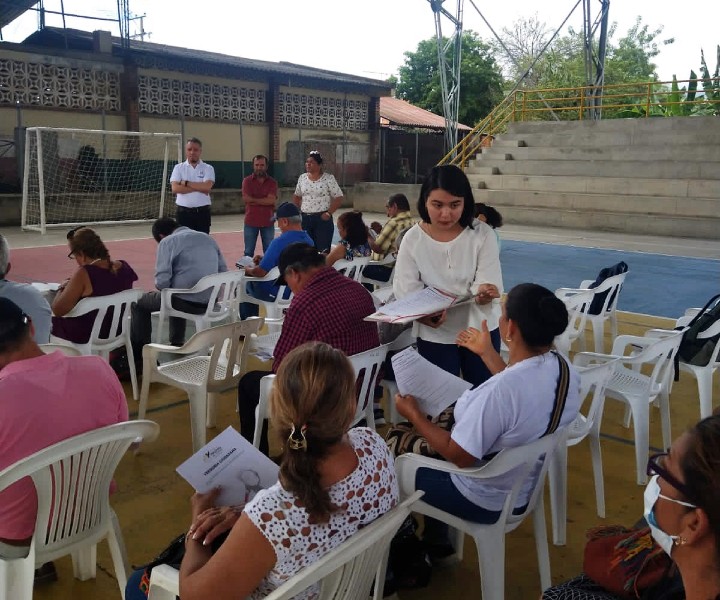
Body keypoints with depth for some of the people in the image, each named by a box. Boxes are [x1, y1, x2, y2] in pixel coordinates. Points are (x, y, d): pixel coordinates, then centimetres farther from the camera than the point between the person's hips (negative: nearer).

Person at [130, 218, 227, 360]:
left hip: (187, 302, -6)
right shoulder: (208, 238, 15)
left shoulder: (167, 241, -4)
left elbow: (162, 281, -13)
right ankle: (177, 344, 47)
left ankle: (138, 355, 24)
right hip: (212, 301, 7)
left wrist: (163, 288, 9)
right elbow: (223, 271, 11)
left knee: (140, 303, 20)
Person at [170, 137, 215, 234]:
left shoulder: (208, 168, 3)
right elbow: (175, 188, -11)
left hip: (202, 212, 0)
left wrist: (186, 183, -10)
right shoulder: (178, 168, 4)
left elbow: (207, 187, -15)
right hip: (184, 212, 0)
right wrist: (199, 188, -12)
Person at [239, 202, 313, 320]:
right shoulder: (309, 240, -2)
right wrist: (265, 259, 10)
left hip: (277, 293, -8)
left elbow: (260, 272, -24)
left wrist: (248, 270, -4)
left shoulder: (279, 242, -27)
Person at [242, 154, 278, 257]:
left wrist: (254, 200, -9)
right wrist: (264, 200, -6)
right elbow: (246, 199, -11)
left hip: (268, 222, 1)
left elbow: (272, 200, -11)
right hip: (251, 222, -1)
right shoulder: (247, 181, 3)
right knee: (248, 252, 4)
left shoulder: (272, 182, 4)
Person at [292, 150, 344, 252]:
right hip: (305, 218, 5)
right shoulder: (302, 178, 8)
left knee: (323, 251, -4)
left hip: (322, 218, -4)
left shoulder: (328, 178, -6)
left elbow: (339, 198, -5)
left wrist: (329, 213, -13)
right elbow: (297, 196, 20)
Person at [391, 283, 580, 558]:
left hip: (485, 501, -7)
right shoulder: (564, 367, -12)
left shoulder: (499, 390, -38)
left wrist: (413, 414, -14)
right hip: (526, 481, 8)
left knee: (392, 446, 10)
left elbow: (459, 456, -27)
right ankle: (436, 543, 34)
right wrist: (487, 353, 16)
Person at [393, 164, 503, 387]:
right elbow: (406, 292, -10)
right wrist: (425, 314, -31)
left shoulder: (482, 234, -9)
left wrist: (485, 292, -40)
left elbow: (489, 284, -15)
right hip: (434, 335, 0)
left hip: (480, 329, 0)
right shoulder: (413, 239, -8)